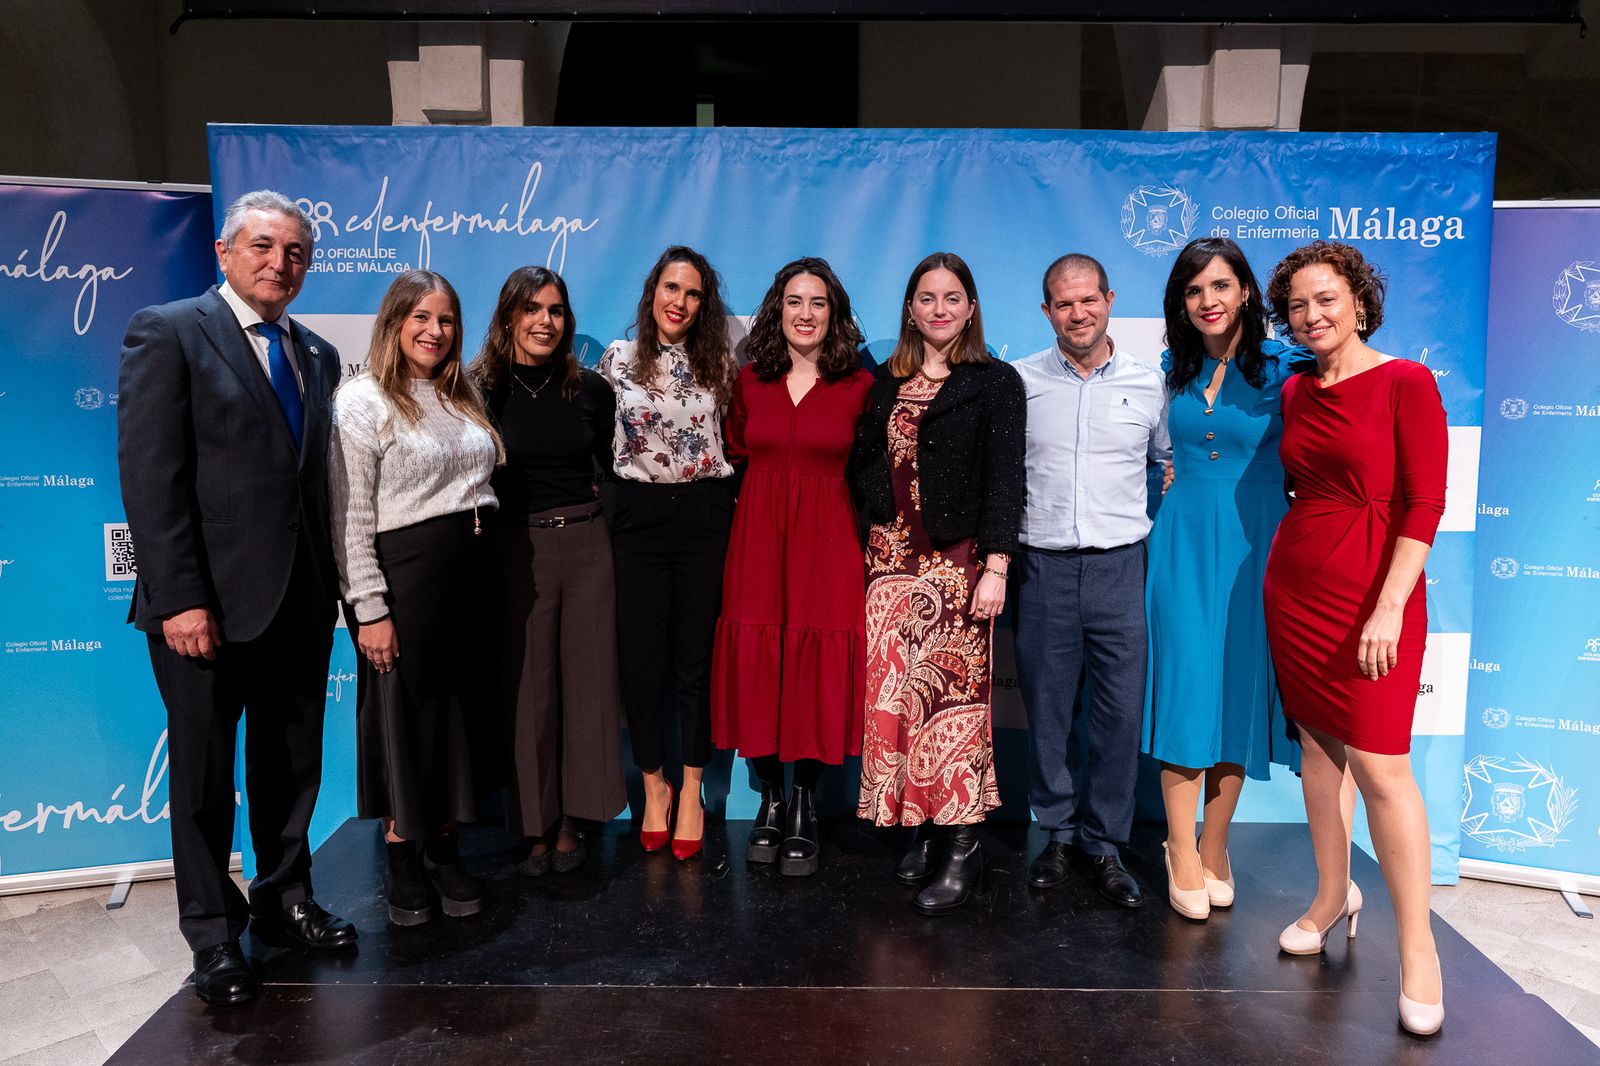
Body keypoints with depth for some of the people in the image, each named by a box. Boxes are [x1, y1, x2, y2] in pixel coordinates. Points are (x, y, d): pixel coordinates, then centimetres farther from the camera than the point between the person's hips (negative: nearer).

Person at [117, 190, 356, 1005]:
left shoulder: (316, 355, 12)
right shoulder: (166, 333, -6)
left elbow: (318, 475, 11)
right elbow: (150, 477, -13)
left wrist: (336, 582, 4)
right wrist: (181, 599, -18)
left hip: (301, 600, 6)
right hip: (212, 603, -5)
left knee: (292, 762, 17)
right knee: (204, 775, 10)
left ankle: (284, 896, 36)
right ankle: (212, 933, 27)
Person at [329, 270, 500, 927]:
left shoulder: (464, 396, 13)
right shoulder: (361, 400, -6)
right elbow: (349, 517, -11)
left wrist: (484, 555, 9)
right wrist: (370, 608, -15)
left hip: (470, 571, 6)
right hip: (403, 572, -6)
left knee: (460, 708, 11)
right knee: (403, 712, 4)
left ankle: (444, 849, 25)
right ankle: (402, 860, 21)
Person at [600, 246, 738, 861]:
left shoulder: (719, 363, 5)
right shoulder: (618, 359, 4)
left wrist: (724, 497, 6)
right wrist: (625, 490, 9)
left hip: (704, 515, 0)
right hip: (639, 517, 0)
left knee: (697, 655, 5)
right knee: (641, 656, 4)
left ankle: (691, 791, 20)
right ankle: (653, 784, 23)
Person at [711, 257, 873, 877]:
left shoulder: (859, 385, 1)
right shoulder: (749, 381, 8)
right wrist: (769, 491, 9)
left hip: (826, 544, -2)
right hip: (757, 540, 2)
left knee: (817, 668, 0)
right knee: (756, 664, 4)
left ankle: (804, 811, 18)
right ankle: (770, 801, 22)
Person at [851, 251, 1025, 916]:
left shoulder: (995, 382, 2)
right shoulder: (885, 383, 15)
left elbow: (1004, 481, -5)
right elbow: (861, 465, 17)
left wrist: (996, 568, -13)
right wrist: (883, 510, 0)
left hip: (959, 561, -4)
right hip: (891, 559, 4)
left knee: (953, 689, -7)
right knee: (893, 691, 1)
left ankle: (961, 843, 3)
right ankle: (923, 829, 14)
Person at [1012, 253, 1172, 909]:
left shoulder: (1149, 382, 6)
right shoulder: (1019, 381, 5)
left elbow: (1169, 463, 17)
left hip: (1120, 566, 0)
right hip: (1044, 567, 0)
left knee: (1120, 710, 2)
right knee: (1048, 709, 7)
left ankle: (1103, 842, 18)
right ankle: (1059, 833, 24)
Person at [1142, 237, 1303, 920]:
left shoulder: (1283, 367, -3)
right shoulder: (1172, 369, 7)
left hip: (1254, 545, -2)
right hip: (1181, 542, 2)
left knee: (1238, 688, 6)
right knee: (1183, 687, 0)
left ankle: (1214, 847, 23)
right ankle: (1182, 856, 12)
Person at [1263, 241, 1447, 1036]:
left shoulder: (1404, 383, -7)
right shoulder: (1293, 393, 10)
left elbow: (1425, 504, -12)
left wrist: (1389, 607, -18)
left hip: (1372, 595, -5)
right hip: (1293, 586, 6)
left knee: (1379, 766, -6)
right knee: (1317, 747, 12)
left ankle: (1418, 950, 7)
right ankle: (1333, 896, 29)